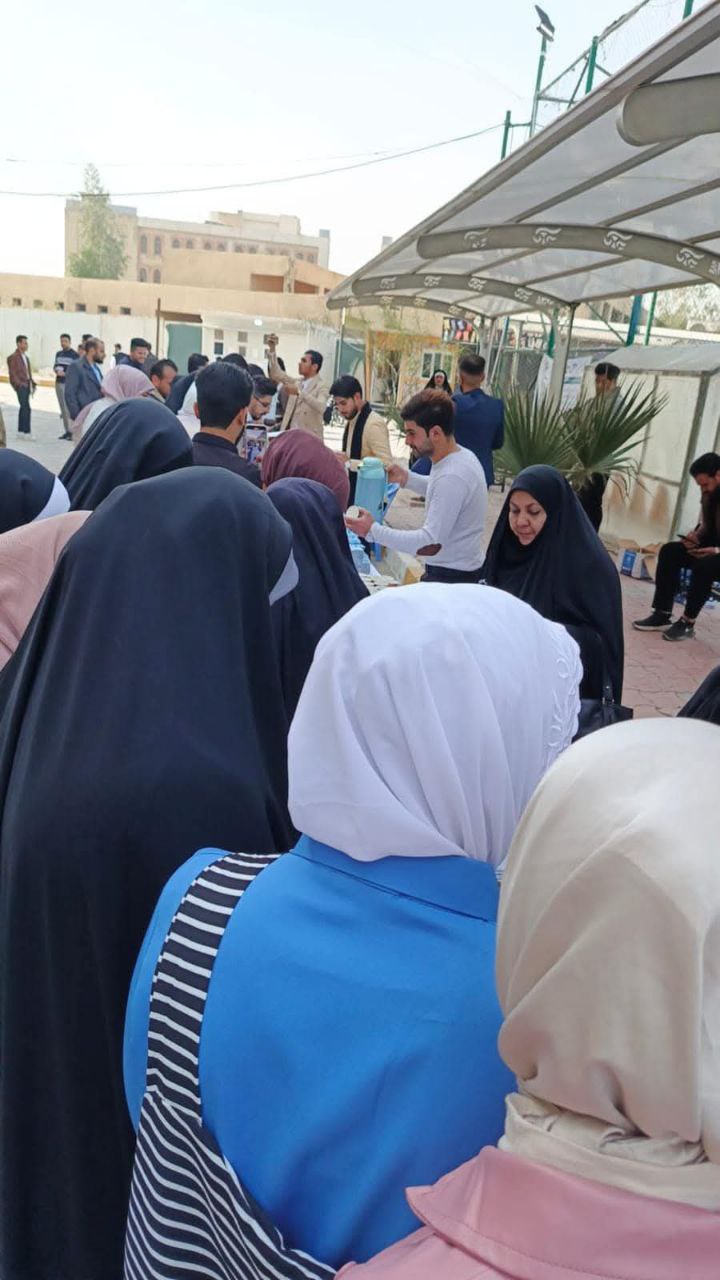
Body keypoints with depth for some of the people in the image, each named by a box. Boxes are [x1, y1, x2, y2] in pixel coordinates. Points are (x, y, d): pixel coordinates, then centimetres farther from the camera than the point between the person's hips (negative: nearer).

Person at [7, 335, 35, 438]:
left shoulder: (26, 356, 14)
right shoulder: (13, 357, -7)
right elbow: (12, 374, -10)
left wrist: (32, 384, 12)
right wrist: (20, 384, -16)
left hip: (27, 384, 8)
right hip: (20, 385, -8)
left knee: (23, 407, 11)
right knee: (26, 408, -13)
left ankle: (20, 430, 18)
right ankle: (27, 431, -12)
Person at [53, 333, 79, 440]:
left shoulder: (75, 355, -4)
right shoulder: (58, 354, 15)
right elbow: (55, 366, 23)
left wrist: (65, 374, -17)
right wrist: (57, 370, 0)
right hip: (59, 383, 7)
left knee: (69, 408, -14)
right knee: (63, 408, 8)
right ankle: (66, 431, 13)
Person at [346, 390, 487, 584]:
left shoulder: (452, 477, -27)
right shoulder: (461, 455, 2)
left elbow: (431, 544, -28)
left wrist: (373, 531, -25)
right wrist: (407, 478, 10)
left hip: (452, 576, -9)